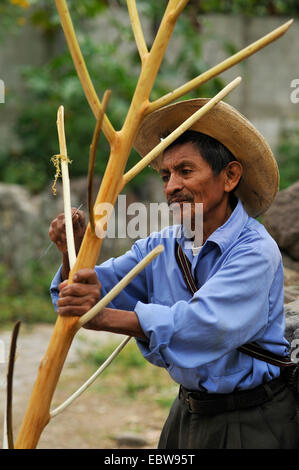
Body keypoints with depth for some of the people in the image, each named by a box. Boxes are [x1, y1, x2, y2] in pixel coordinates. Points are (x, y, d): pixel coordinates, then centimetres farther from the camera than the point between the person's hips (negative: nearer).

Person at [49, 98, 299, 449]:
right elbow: (89, 293, 1)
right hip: (187, 415, 6)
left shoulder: (255, 251, -20)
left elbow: (208, 324, -34)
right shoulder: (160, 247, 2)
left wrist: (105, 318, -40)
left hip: (251, 424, -6)